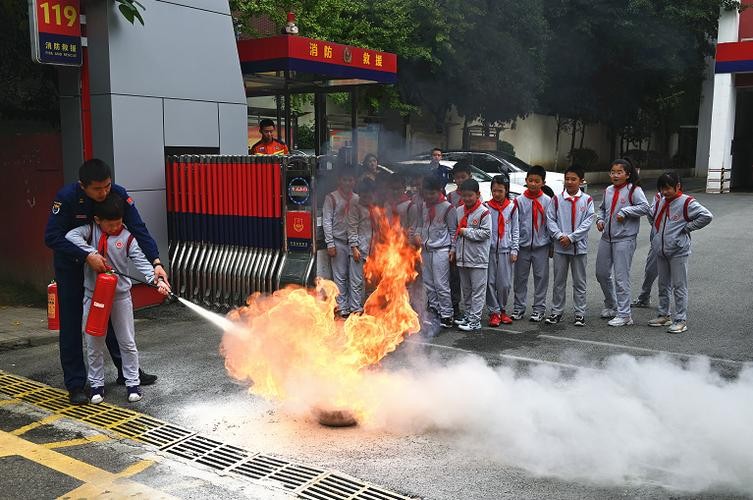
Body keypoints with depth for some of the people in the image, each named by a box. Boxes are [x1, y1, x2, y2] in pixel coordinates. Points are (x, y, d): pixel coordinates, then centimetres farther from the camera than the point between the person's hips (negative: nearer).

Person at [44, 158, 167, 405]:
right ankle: (75, 384, 7)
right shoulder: (66, 197, -27)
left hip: (103, 259, 3)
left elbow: (139, 229, -24)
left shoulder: (119, 194, -20)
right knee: (71, 323, -1)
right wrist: (87, 256, -37)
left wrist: (156, 262, -36)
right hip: (70, 263, -3)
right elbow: (51, 237, -28)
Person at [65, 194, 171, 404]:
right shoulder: (90, 230, -4)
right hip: (93, 294, 1)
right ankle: (96, 384, 24)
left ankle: (132, 383, 19)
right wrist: (91, 253, -31)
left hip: (120, 294, 0)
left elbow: (140, 260, -14)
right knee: (94, 344, 10)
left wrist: (156, 279, -29)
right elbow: (71, 236, -21)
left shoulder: (127, 237, -7)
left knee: (127, 342, 7)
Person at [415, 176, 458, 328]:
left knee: (441, 284, -7)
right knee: (428, 283, 11)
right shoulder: (423, 206, 11)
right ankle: (434, 309, 22)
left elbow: (453, 230, -2)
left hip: (441, 250, -6)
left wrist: (452, 249, -6)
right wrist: (417, 234, 1)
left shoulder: (447, 207, -6)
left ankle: (446, 314, 0)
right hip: (425, 249, 6)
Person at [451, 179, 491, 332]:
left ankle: (475, 320, 2)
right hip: (462, 257, 7)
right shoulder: (459, 211, 10)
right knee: (466, 289, 17)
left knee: (478, 290, -1)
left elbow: (486, 233, -16)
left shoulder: (483, 212, -11)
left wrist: (466, 231, -14)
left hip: (478, 259, -7)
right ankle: (467, 315, 28)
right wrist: (454, 249, 13)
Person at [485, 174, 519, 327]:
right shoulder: (486, 207, 2)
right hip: (489, 249, 0)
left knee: (505, 283, 0)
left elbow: (515, 230, 7)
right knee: (490, 282, 0)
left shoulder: (512, 207, 5)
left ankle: (502, 310, 19)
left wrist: (514, 250, 1)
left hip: (505, 250, 0)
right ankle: (494, 312, 10)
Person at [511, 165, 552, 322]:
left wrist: (551, 244, 2)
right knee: (520, 277, 8)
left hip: (541, 245, 0)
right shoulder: (519, 201, -1)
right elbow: (515, 224, 0)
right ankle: (518, 307, 18)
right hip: (523, 245, 0)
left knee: (541, 277, 5)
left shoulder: (547, 201, 0)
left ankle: (539, 308, 16)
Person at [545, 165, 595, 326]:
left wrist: (571, 237, -14)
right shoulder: (557, 199, 2)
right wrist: (559, 236, -14)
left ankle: (579, 313, 14)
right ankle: (556, 311, 17)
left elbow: (588, 221, -6)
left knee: (579, 282, 6)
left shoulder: (587, 200, 0)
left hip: (580, 246, -1)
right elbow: (550, 219, 0)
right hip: (560, 247, 1)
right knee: (559, 281, 8)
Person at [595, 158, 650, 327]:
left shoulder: (634, 190, -9)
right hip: (606, 238, 8)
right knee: (601, 273, 16)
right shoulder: (608, 190, 11)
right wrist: (600, 219, 6)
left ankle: (624, 314, 2)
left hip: (624, 239, -7)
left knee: (621, 277, -7)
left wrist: (624, 212, -22)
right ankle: (610, 305, 36)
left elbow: (645, 207, -21)